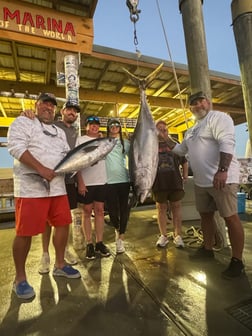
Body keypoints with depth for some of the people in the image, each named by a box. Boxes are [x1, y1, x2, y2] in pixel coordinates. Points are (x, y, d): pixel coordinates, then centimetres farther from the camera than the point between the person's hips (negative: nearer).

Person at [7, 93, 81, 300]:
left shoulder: (60, 132, 22)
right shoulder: (23, 122, 1)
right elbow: (16, 147, -13)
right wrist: (41, 168, -22)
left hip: (57, 187, 7)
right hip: (30, 187, -7)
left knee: (63, 224, 10)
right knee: (25, 232, 0)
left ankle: (60, 265, 29)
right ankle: (20, 278, 19)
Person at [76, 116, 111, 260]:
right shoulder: (80, 140, 0)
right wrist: (80, 182, -12)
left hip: (102, 181, 4)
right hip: (86, 182, -4)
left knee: (100, 210, 8)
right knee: (87, 212, 4)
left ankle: (100, 243, 17)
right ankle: (89, 244, 14)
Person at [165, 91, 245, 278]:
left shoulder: (218, 117, -5)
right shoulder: (192, 130, 20)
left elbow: (227, 143, -20)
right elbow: (181, 150, 28)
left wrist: (222, 170, -32)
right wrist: (165, 138, 20)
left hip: (222, 178, -9)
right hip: (201, 181, 9)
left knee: (230, 217, -1)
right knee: (205, 215, 16)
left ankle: (237, 261, 12)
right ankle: (208, 249, 33)